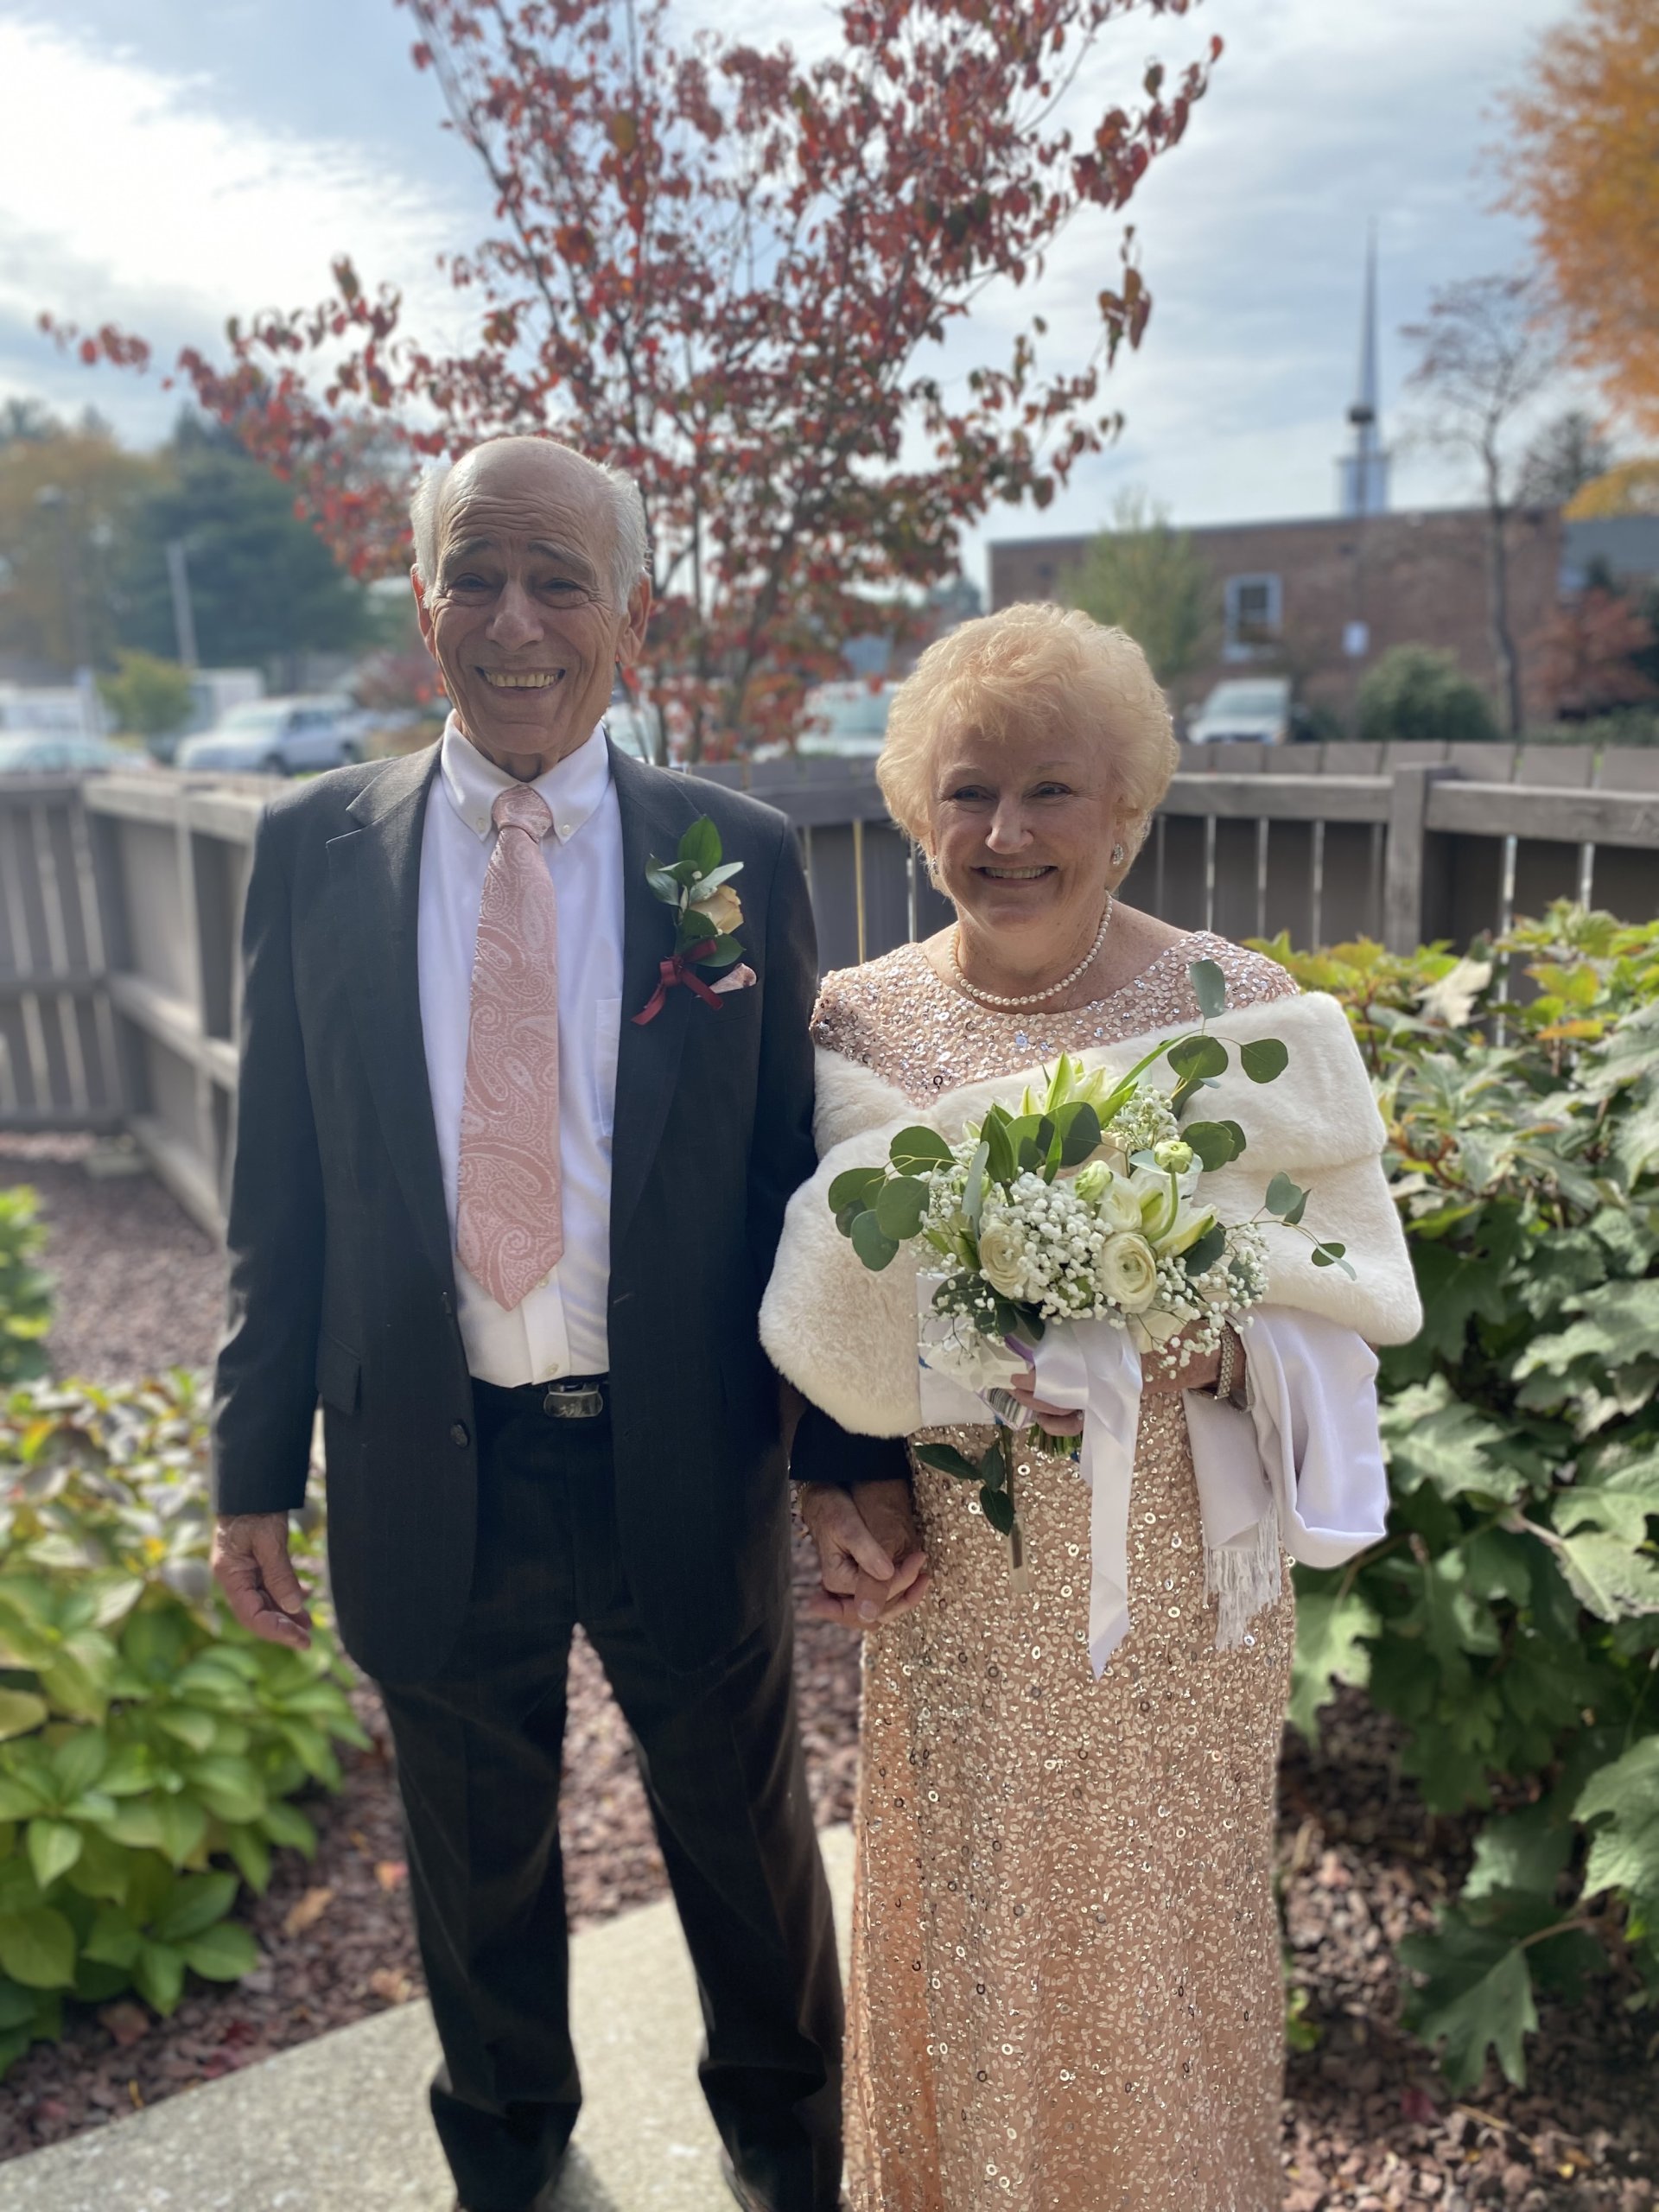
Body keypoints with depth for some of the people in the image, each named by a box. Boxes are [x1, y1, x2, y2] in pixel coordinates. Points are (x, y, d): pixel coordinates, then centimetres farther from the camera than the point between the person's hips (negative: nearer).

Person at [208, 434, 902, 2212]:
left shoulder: (742, 856, -6)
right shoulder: (313, 848, -3)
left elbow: (798, 1177, -4)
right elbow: (278, 1189, 0)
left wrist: (848, 1456, -5)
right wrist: (256, 1469, 1)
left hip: (683, 1466, 0)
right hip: (427, 1471, 1)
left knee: (742, 1831, 22)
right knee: (475, 1858, 24)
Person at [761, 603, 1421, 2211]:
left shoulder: (1239, 1009, -10)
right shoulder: (858, 1025, -5)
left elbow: (1343, 1292, -5)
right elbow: (823, 1305, 4)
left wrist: (1211, 1354, -24)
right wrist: (840, 1487, -6)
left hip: (1173, 1577, -1)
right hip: (950, 1586, 2)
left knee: (1156, 1932, 17)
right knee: (958, 1934, 19)